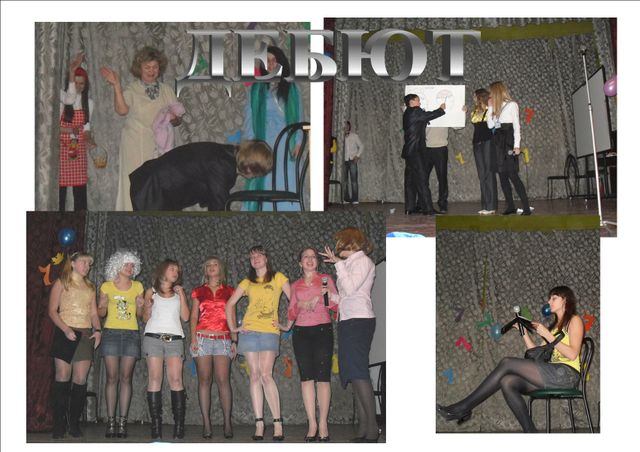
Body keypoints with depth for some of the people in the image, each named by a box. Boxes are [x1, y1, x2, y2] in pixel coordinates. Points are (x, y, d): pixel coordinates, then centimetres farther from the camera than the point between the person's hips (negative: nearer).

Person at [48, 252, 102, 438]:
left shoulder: (90, 287, 19)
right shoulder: (61, 283, 5)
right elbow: (52, 311, -3)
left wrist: (97, 330, -1)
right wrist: (66, 329, -16)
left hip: (86, 335, 4)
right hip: (65, 334, -4)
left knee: (81, 380, -2)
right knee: (62, 377, -7)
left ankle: (74, 424, 3)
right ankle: (59, 425, -5)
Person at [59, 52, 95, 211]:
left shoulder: (88, 102, 11)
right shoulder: (61, 96, -2)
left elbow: (86, 126, 13)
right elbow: (70, 99, -24)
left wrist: (89, 139, -7)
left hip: (79, 148, 3)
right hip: (62, 147, -3)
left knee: (80, 185, 0)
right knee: (60, 184, -6)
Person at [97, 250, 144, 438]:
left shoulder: (138, 287, 10)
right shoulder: (106, 286, 5)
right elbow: (100, 313, 11)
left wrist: (140, 306, -7)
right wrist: (104, 306, -11)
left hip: (131, 334, 1)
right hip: (111, 333, -1)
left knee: (125, 378, -3)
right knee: (112, 377, -6)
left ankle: (122, 422, -3)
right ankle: (110, 422, -5)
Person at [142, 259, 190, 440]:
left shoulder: (179, 293, 18)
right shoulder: (151, 292, 14)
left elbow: (185, 317, 9)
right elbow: (146, 318, 13)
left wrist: (181, 295, 3)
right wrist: (148, 306, -7)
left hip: (174, 338, 1)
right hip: (153, 337, -1)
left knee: (176, 380, -10)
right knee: (155, 379, -7)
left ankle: (179, 425, -12)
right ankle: (156, 426, -8)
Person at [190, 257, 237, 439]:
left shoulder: (228, 292, 14)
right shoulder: (198, 292, 14)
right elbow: (193, 316, 10)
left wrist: (234, 340, 5)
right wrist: (193, 338, -3)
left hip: (223, 339, -1)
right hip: (203, 338, 1)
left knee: (223, 380, -10)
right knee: (204, 380, -3)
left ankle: (227, 423, -10)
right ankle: (206, 423, -2)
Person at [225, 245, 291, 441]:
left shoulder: (278, 278, 7)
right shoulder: (247, 283, 14)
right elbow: (230, 304, 17)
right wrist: (232, 327, 8)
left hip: (270, 331, -3)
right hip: (249, 331, 3)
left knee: (266, 375, -16)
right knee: (254, 376, -2)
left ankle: (277, 422, -14)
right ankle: (259, 424, -2)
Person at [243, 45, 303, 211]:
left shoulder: (291, 89, 8)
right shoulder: (256, 89, 7)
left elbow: (298, 118, 6)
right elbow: (249, 118, 6)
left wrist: (298, 143, -5)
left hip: (286, 147, 0)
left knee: (285, 188, -4)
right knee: (263, 187, -5)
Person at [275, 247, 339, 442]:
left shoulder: (326, 279, 8)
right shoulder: (295, 286, 16)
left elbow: (337, 303, 2)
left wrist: (328, 294, -16)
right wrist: (287, 325, 4)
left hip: (322, 331, -3)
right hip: (301, 332, 3)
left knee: (322, 377, -9)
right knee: (306, 378, -3)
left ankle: (323, 424, -9)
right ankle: (312, 424, -3)